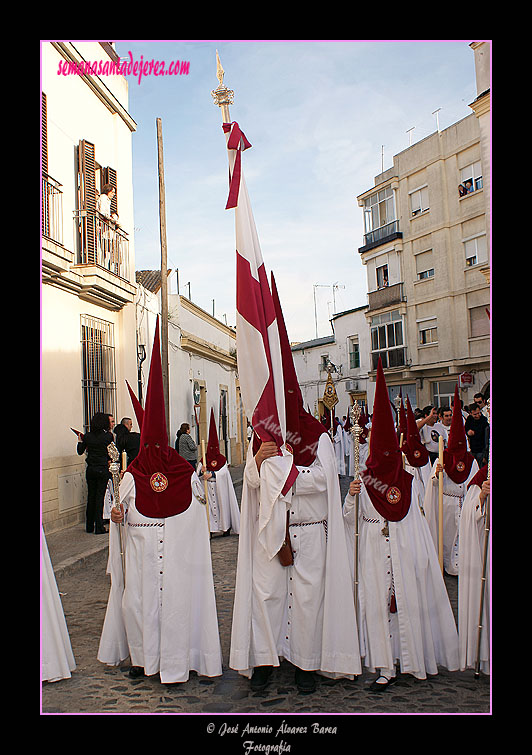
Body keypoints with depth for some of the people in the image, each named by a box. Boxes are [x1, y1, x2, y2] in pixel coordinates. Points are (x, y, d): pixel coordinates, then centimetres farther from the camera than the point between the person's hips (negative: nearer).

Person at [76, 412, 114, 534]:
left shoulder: (87, 436, 1)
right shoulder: (109, 436, -8)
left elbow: (80, 451, 9)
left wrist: (80, 441, 24)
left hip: (90, 469, 4)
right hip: (103, 469, -4)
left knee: (91, 496, 13)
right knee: (100, 497, 1)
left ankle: (89, 526, 21)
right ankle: (99, 527, 1)